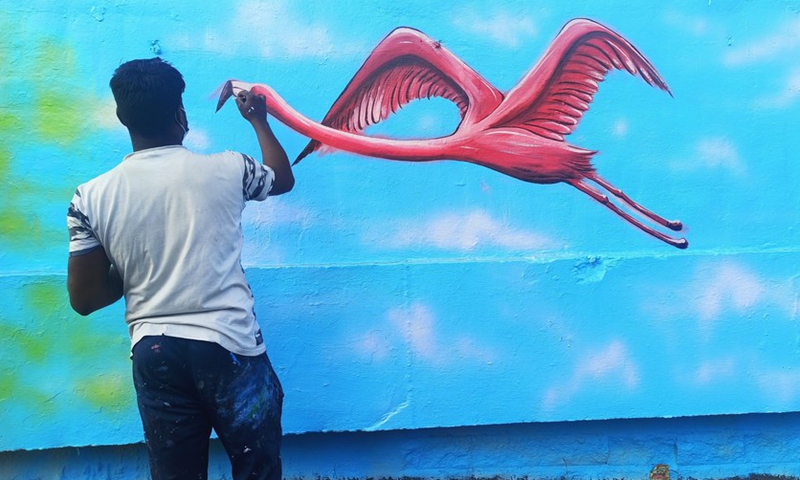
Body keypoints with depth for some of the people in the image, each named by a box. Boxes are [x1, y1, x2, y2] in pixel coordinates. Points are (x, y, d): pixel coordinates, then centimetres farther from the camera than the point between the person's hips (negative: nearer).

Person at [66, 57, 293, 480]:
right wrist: (258, 120, 33)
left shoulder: (91, 198, -3)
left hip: (155, 355, 2)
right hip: (230, 347, -1)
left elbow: (84, 299, 0)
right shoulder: (226, 170, -4)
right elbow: (282, 178, 19)